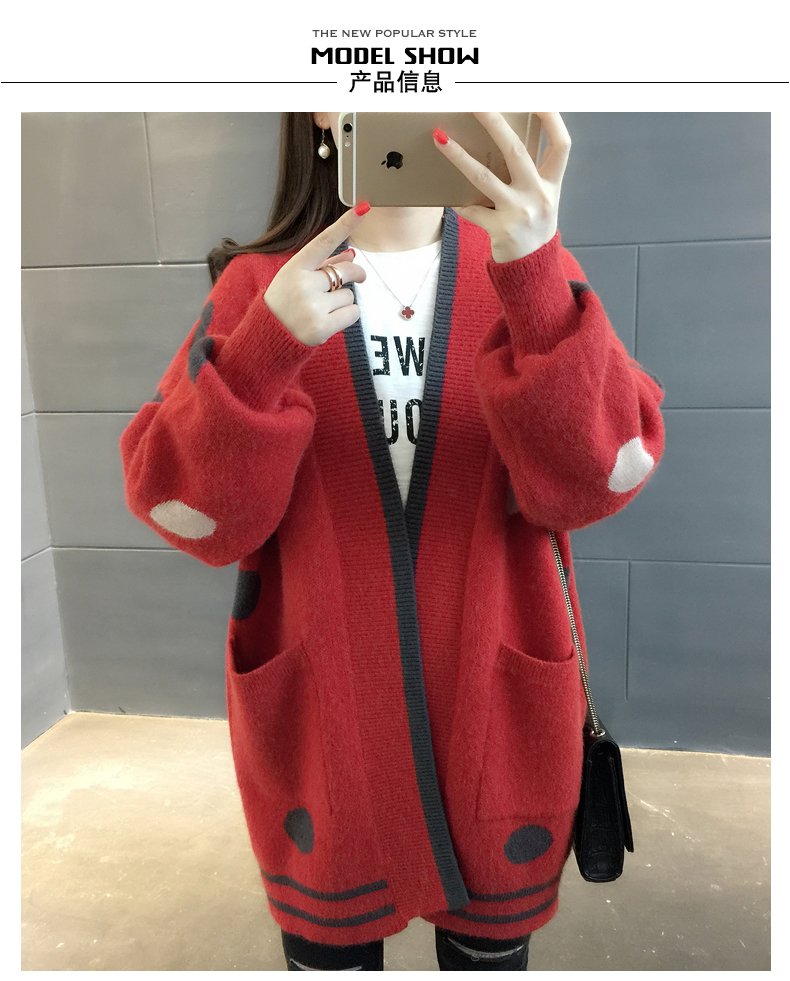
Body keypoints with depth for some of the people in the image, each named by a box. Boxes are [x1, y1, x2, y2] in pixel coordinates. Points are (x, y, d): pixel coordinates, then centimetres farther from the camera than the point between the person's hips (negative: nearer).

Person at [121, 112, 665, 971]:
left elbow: (599, 477, -16)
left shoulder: (524, 269, -2)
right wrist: (264, 349, -25)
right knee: (328, 940, 20)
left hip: (495, 718, 1)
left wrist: (537, 280, -30)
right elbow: (191, 512, -10)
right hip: (319, 720, 0)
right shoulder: (259, 284, -2)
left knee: (493, 944, 21)